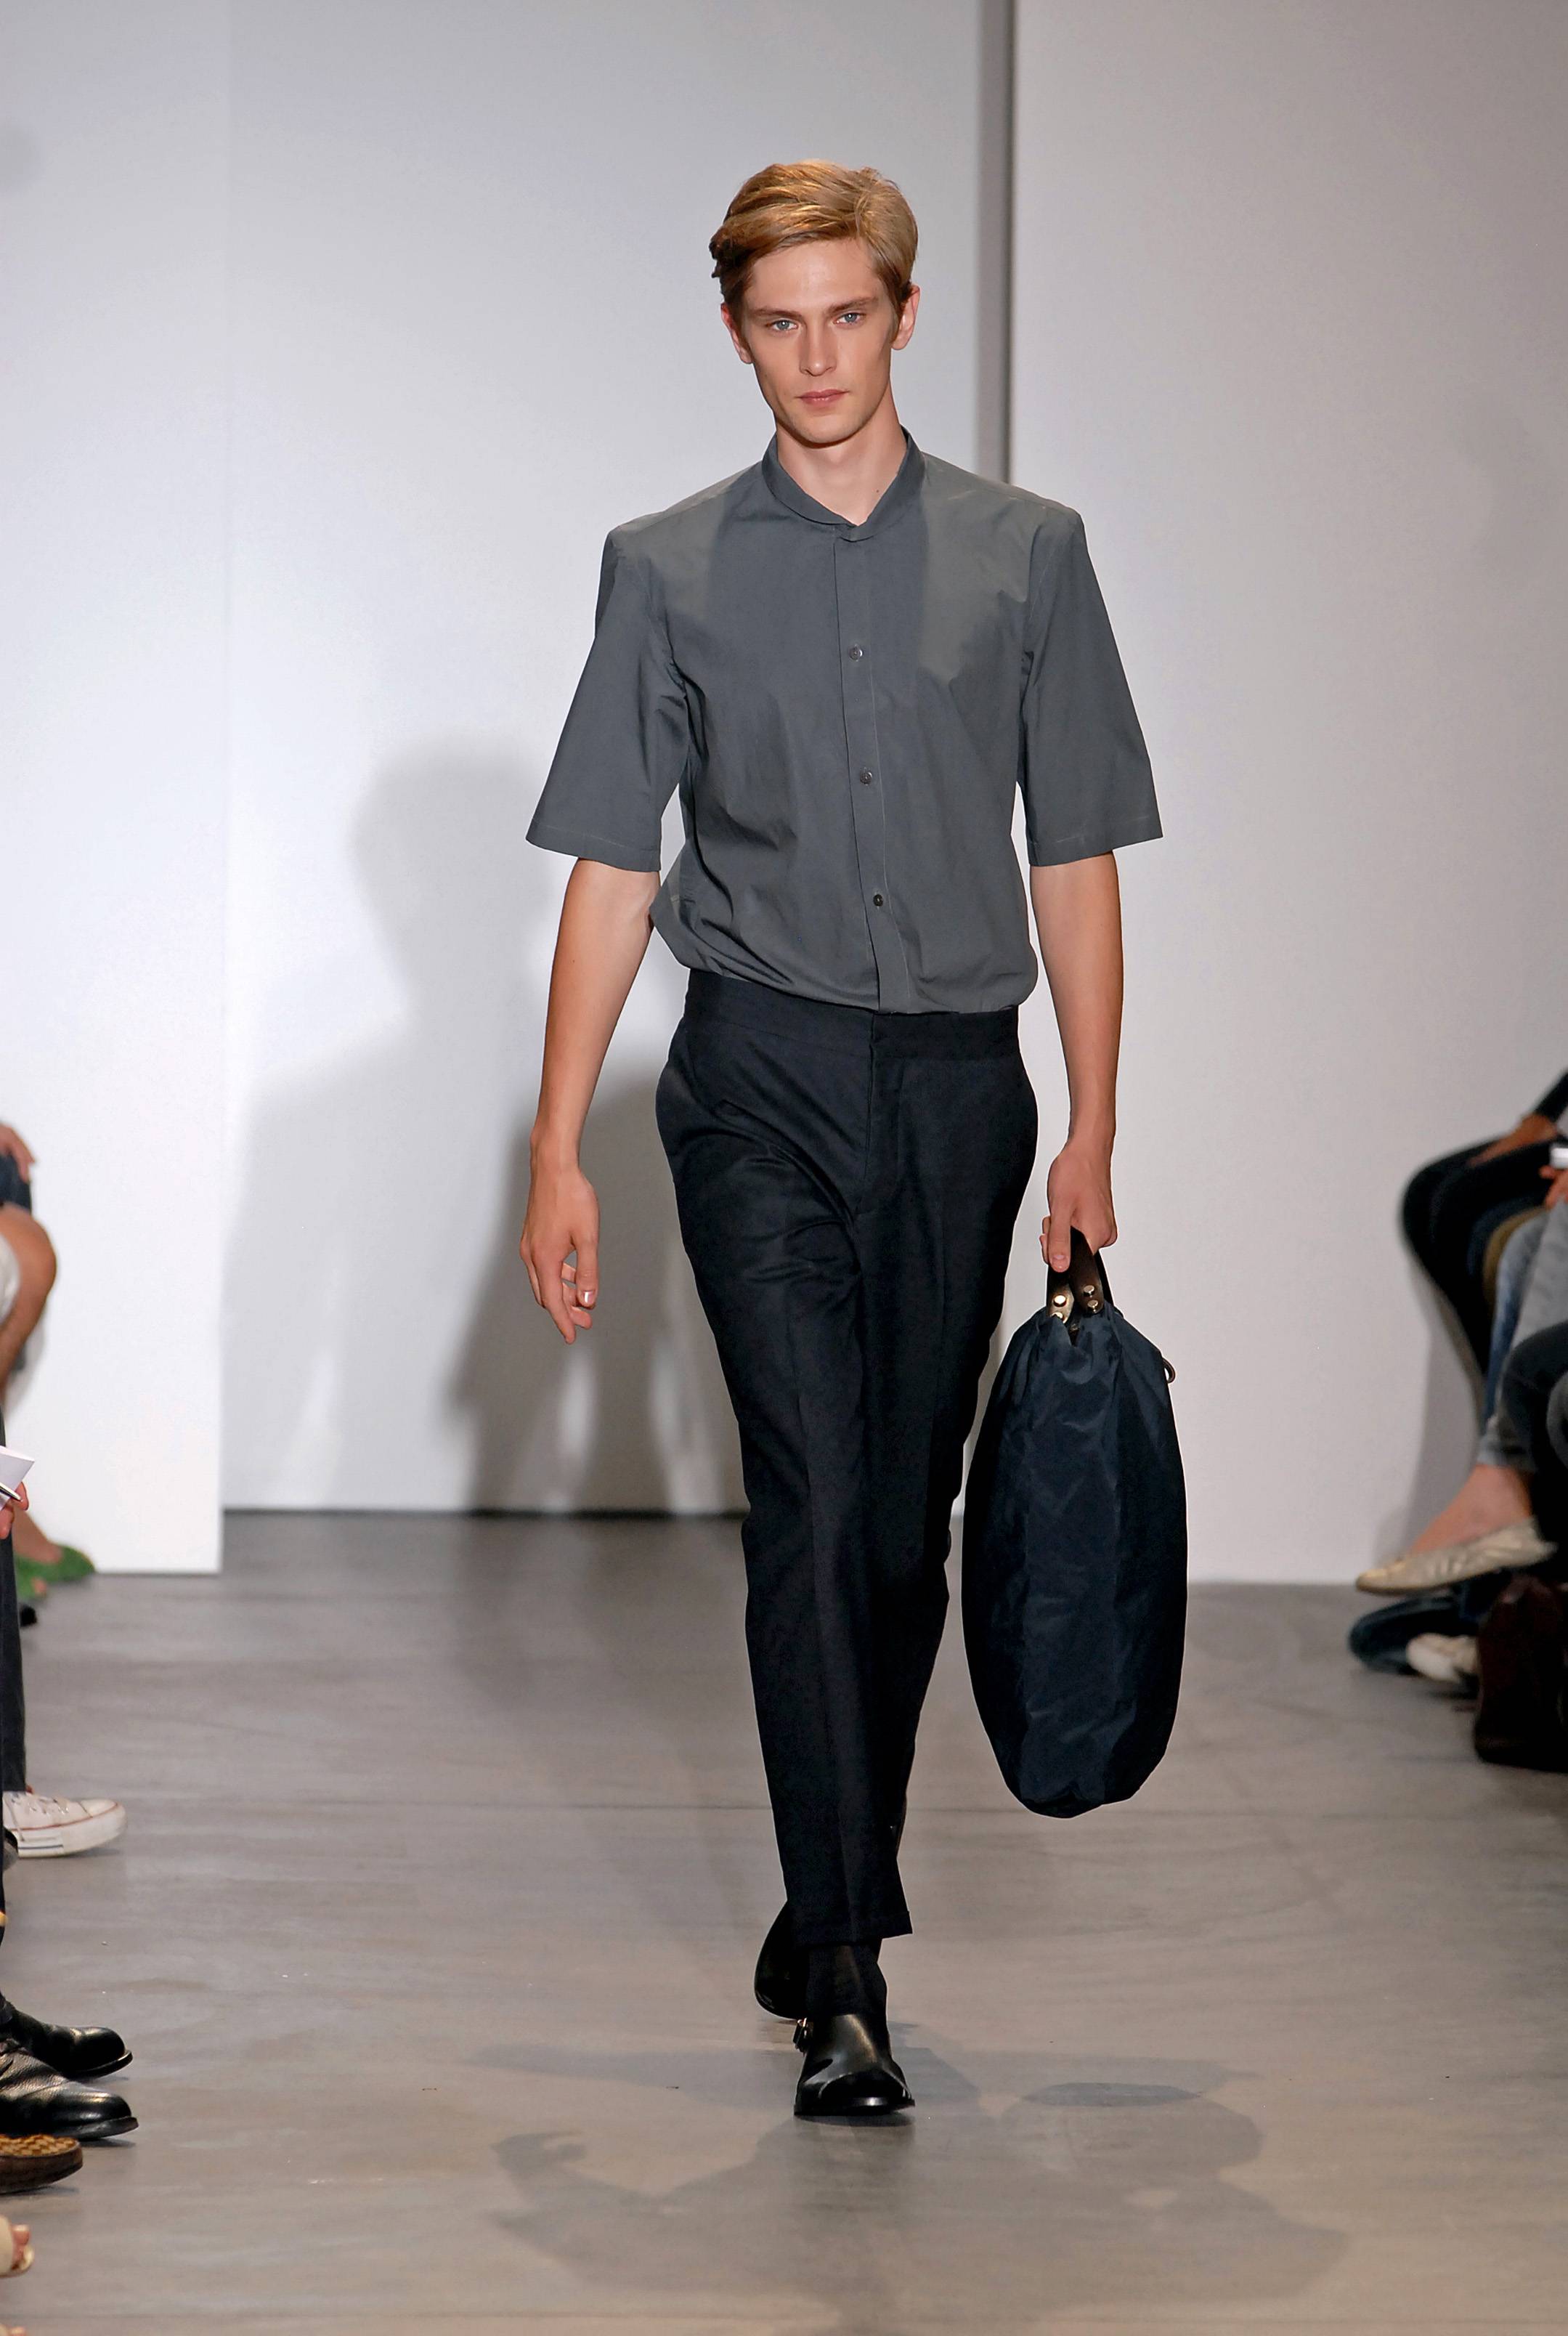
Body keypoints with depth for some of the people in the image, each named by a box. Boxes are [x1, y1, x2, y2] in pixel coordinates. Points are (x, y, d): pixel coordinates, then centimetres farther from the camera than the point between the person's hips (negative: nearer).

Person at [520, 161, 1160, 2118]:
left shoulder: (1027, 556, 7)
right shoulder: (670, 570, 6)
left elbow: (1076, 860, 8)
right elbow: (612, 870, 6)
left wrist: (1090, 1138, 3)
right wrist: (558, 1153, 1)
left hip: (960, 1079, 2)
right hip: (763, 1075, -1)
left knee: (907, 1517, 7)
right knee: (811, 1499, -12)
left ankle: (836, 1898, 26)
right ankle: (843, 1984, -12)